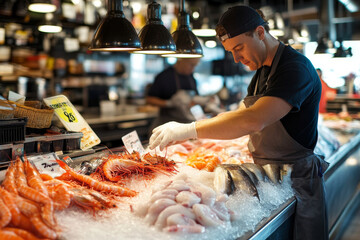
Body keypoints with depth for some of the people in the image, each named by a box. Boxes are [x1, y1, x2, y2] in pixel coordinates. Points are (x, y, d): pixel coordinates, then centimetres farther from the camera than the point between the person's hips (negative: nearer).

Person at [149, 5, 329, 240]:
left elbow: (253, 121, -35)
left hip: (297, 180, -8)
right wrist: (184, 131, -2)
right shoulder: (263, 72, 9)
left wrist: (189, 130, -30)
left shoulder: (296, 68, -22)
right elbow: (240, 115, 12)